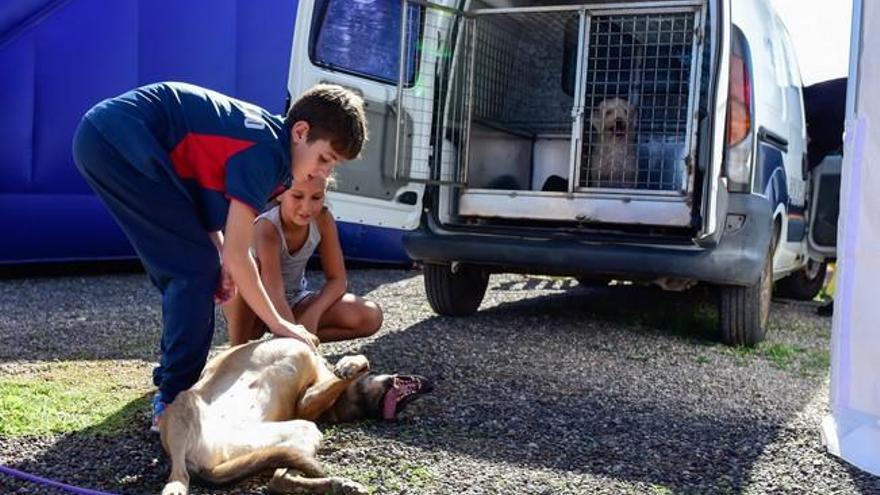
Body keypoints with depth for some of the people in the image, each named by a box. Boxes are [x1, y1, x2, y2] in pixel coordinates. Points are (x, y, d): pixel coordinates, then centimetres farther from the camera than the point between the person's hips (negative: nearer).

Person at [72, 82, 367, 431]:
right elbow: (237, 255, -16)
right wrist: (278, 324, -6)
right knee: (196, 266, -8)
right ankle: (173, 402, -6)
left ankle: (171, 378, 27)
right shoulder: (265, 151, -16)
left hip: (101, 136, 10)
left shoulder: (261, 132, 12)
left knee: (181, 266, 16)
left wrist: (221, 260, 4)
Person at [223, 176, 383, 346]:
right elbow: (275, 297, -41)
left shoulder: (323, 220, -16)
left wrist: (312, 314, -28)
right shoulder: (267, 228, -31)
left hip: (294, 301, 5)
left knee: (370, 317, -17)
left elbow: (337, 279, -11)